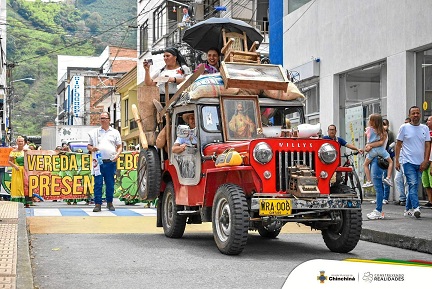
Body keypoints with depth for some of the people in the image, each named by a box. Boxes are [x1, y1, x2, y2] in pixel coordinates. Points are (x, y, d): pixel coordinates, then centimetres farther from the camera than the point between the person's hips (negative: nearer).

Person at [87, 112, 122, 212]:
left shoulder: (115, 132, 12)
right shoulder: (94, 132, 13)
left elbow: (119, 146, 12)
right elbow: (88, 146, 15)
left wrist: (117, 155, -6)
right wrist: (92, 149, -8)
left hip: (111, 162, 0)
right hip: (98, 162, 0)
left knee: (110, 184, 4)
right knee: (98, 183, -5)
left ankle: (110, 203, 16)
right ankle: (97, 204, -2)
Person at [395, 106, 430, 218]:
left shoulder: (425, 128, 9)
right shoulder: (404, 128, 0)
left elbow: (427, 146, 6)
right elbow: (398, 145, 3)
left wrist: (425, 161, -5)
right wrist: (397, 161, -3)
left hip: (420, 163, 4)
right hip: (408, 162, -4)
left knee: (414, 186, 9)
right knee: (413, 184, -16)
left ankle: (408, 209, 18)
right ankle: (415, 208, -25)